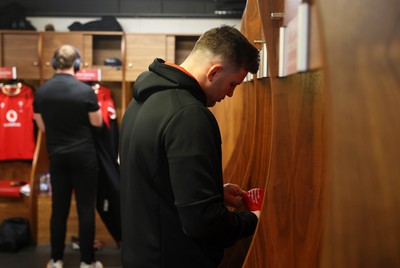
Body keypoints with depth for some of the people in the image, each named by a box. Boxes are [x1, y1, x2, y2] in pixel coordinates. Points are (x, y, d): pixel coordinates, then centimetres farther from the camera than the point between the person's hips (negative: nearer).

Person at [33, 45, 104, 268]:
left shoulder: (41, 92, -3)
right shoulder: (86, 91, -15)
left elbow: (42, 127, 6)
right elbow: (97, 123, -4)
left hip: (57, 156, 4)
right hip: (84, 155, -3)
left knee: (59, 208, 12)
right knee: (86, 208, 5)